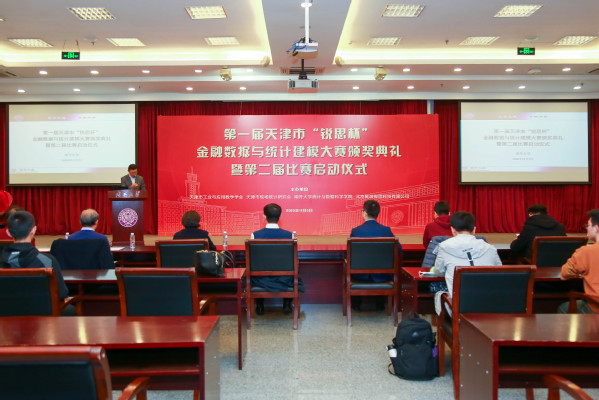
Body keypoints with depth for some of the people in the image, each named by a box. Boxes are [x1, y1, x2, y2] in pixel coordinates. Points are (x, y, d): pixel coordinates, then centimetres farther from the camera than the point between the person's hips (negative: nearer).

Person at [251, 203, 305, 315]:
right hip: (284, 281, 0)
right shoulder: (289, 235, -13)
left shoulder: (255, 235, -14)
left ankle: (260, 306, 39)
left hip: (261, 281, 0)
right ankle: (287, 305, 38)